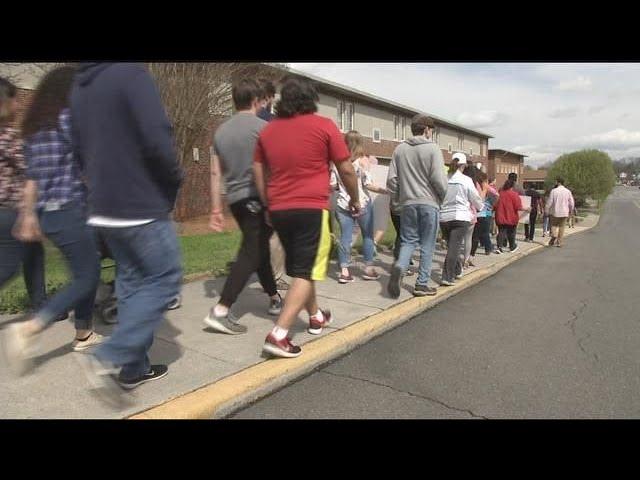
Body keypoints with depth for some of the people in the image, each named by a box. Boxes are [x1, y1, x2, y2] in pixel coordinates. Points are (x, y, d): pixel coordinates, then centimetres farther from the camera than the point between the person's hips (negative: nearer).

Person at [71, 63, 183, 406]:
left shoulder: (79, 87, 14)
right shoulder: (132, 73, -12)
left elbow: (79, 150, 17)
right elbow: (158, 141, -21)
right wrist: (173, 183, -5)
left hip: (103, 208, 8)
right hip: (141, 206, -8)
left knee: (130, 283, 14)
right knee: (164, 280, 2)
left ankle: (133, 367, 20)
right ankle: (109, 359, -5)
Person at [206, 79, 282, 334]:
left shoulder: (221, 130, 11)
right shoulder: (261, 127, -6)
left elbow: (215, 173, 11)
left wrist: (216, 209, 15)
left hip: (235, 199, 7)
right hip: (257, 197, -7)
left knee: (260, 248, 18)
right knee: (251, 253, -7)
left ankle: (274, 299, 30)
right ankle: (220, 311, -13)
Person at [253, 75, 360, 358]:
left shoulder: (268, 130, 11)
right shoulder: (324, 126, -2)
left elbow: (259, 174, 14)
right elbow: (346, 169, 0)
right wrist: (355, 199, 14)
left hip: (279, 210, 6)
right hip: (311, 209, -5)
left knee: (298, 268, 19)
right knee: (305, 273, -2)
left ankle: (316, 318, 36)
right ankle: (278, 335, -10)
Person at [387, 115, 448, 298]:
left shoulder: (400, 149, 6)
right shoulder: (433, 149, -5)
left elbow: (392, 179, 3)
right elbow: (439, 179, -11)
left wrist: (398, 198, 15)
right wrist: (442, 196, 7)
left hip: (408, 203, 3)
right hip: (429, 202, -3)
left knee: (408, 241, 12)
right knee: (427, 244, 7)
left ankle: (399, 267, -15)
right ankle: (422, 284, 10)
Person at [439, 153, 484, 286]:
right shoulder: (466, 180, -4)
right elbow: (476, 199, 6)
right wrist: (480, 205, 27)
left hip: (444, 217, 4)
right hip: (460, 217, -3)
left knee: (452, 245, 19)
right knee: (454, 247, -5)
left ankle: (457, 271, 34)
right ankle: (447, 277, -11)